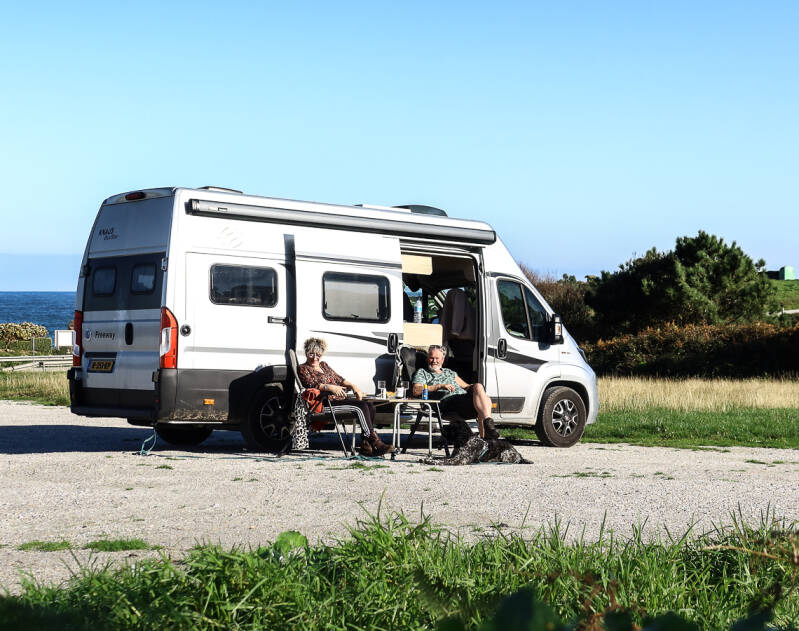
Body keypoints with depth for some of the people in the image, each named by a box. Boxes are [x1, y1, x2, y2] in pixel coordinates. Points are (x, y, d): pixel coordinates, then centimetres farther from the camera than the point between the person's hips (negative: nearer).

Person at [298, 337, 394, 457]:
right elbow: (311, 384, -15)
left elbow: (339, 379, 26)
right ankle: (374, 442, -29)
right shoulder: (303, 369, 3)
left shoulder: (324, 365, 27)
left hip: (339, 399, 8)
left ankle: (366, 444, -20)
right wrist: (330, 387, -30)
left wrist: (353, 386, 7)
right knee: (361, 406, -27)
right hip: (325, 403, -8)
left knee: (370, 405, -15)